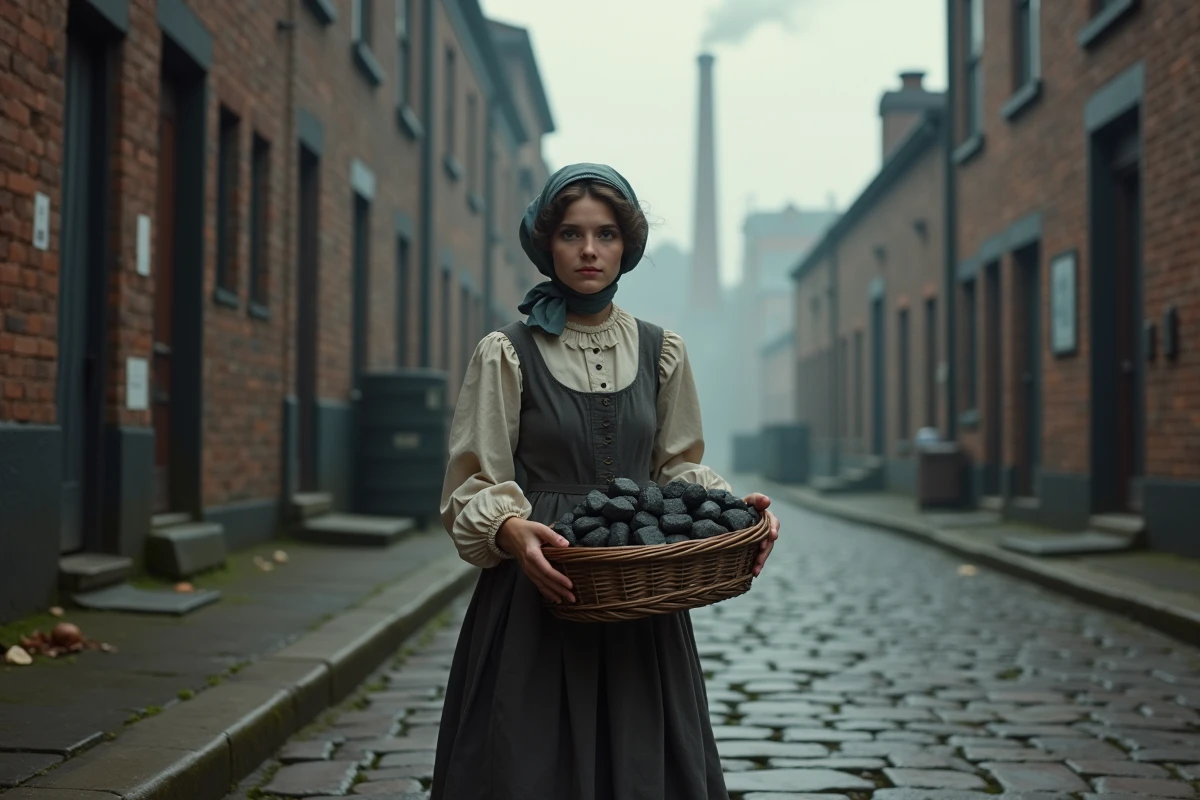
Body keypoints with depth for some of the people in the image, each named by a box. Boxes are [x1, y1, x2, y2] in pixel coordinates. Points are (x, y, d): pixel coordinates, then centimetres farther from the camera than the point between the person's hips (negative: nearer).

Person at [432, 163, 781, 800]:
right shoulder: (506, 354, -2)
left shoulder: (661, 352, 9)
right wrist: (510, 530, -23)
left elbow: (679, 466, 14)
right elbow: (471, 490, -3)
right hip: (537, 601, -3)